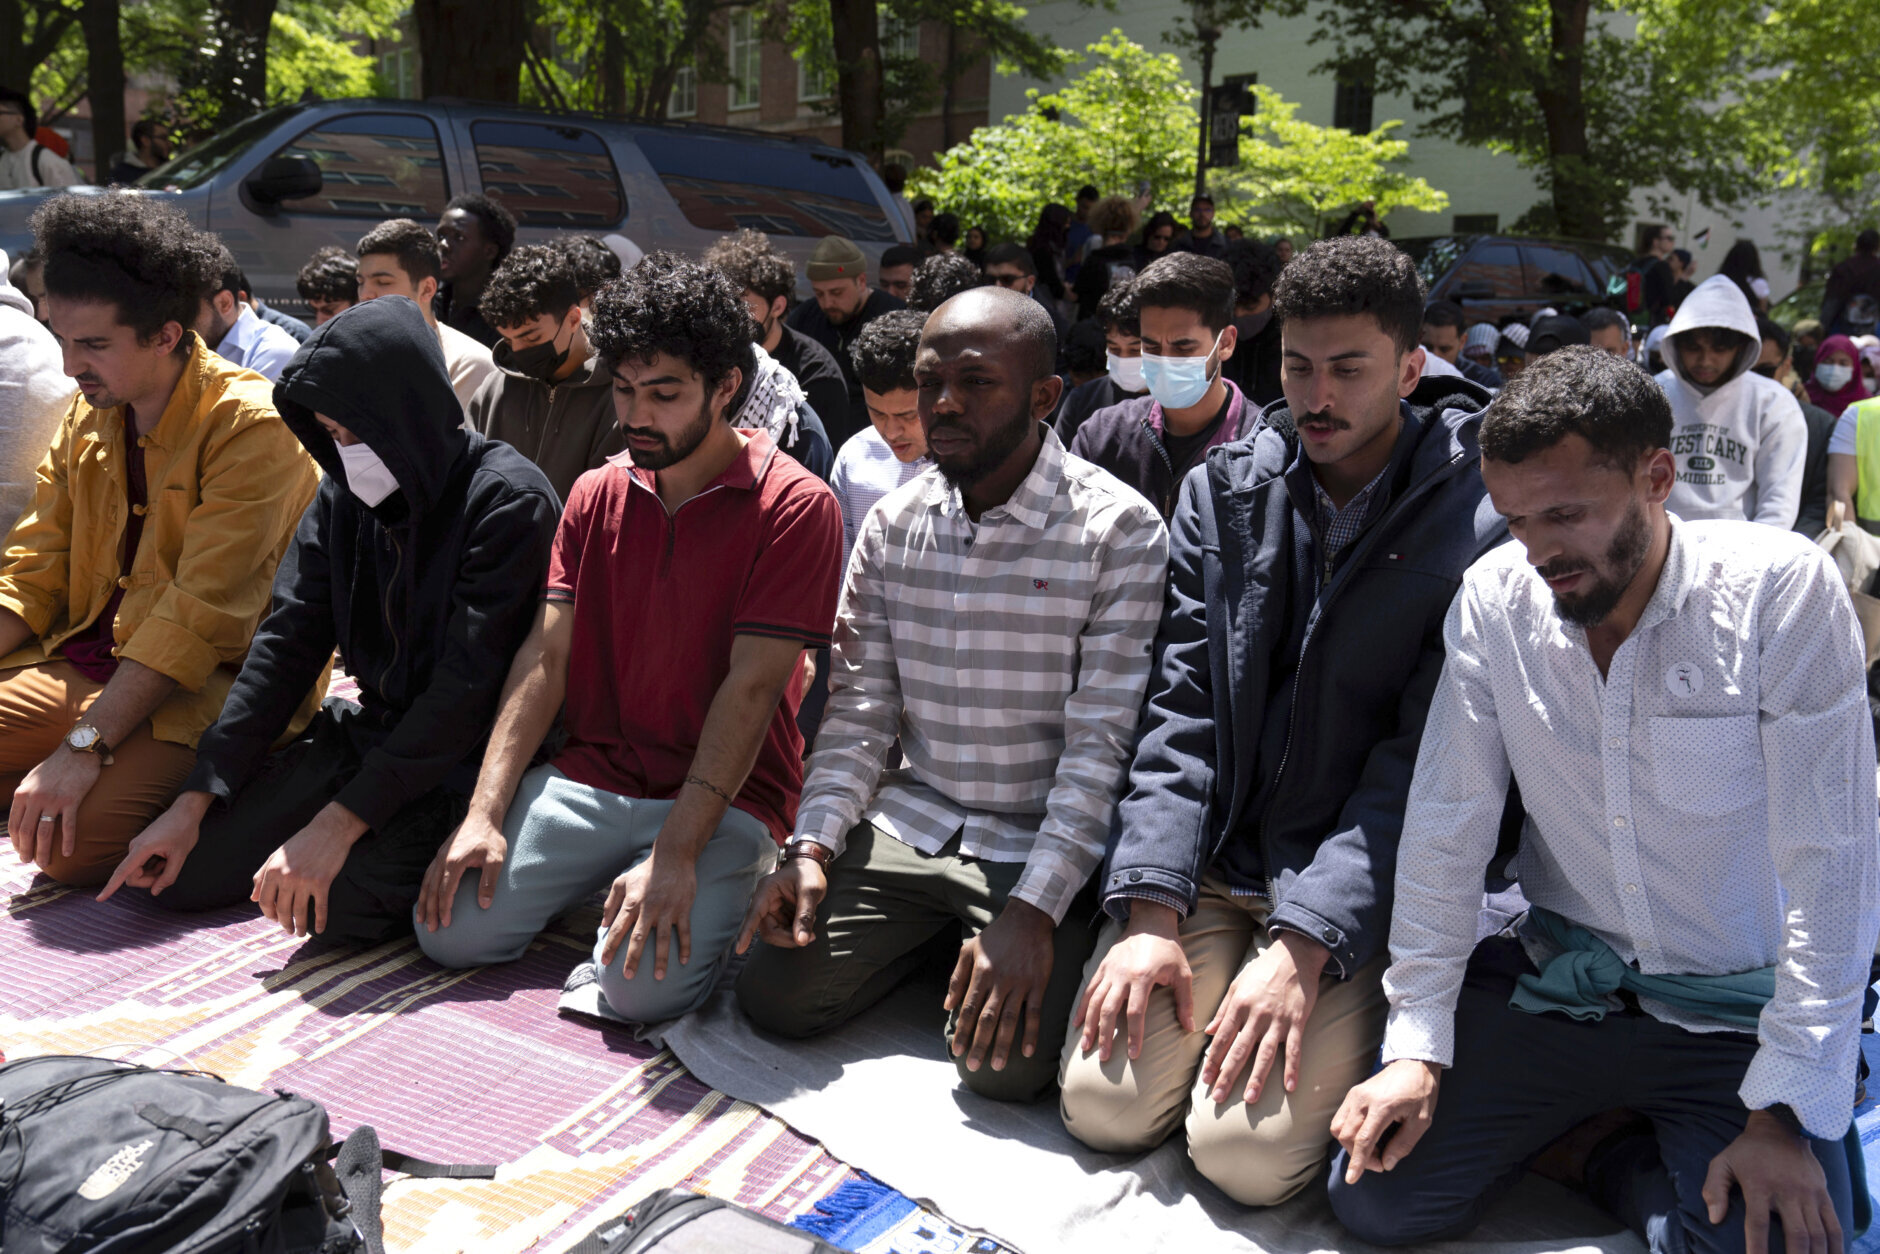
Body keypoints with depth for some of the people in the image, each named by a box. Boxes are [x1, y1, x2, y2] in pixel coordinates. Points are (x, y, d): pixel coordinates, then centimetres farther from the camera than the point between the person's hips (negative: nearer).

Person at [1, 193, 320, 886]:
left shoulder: (252, 426, -16)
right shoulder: (85, 417, 10)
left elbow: (202, 614, -22)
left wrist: (85, 746, -26)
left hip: (213, 681, -7)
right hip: (90, 663, 7)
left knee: (73, 841, -27)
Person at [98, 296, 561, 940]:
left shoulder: (508, 500, -19)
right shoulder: (344, 493, 4)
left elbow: (468, 689, -23)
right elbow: (286, 642, 3)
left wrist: (339, 822, -27)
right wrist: (195, 800, -4)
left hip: (465, 759, -7)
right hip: (371, 729, 7)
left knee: (339, 899, -29)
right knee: (179, 872, -1)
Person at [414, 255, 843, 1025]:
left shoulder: (793, 507, -10)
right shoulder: (596, 495, 9)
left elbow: (750, 690, -16)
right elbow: (545, 657, 3)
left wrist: (674, 854, -23)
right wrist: (484, 814, -8)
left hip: (724, 800, -5)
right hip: (590, 778, 5)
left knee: (645, 986, -25)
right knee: (451, 929, -11)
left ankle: (704, 903, 7)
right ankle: (596, 889, 15)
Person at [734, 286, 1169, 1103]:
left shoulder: (1120, 531, -12)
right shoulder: (892, 525, 4)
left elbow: (1102, 744, -16)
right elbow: (858, 710, 6)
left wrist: (1034, 910, -23)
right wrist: (813, 845, -9)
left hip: (1042, 844, -4)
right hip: (910, 822, 5)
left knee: (1003, 1062, -22)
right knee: (773, 996, -8)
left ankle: (1006, 953, 12)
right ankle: (937, 935, 17)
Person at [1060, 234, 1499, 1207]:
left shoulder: (1476, 524, -8)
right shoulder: (1221, 494, 5)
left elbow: (1424, 762, -12)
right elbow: (1179, 711, 0)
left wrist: (1303, 946, -20)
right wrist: (1151, 911, -9)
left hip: (1356, 891, -3)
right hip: (1209, 865, 4)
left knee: (1246, 1149, -16)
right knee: (1102, 1104, -10)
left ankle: (1337, 1036, 13)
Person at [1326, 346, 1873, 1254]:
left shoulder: (1783, 590, -16)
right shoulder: (1493, 599, -7)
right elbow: (1445, 829, -3)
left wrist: (1787, 1112, -17)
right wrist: (1417, 1043, -5)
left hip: (1740, 1011, -2)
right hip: (1556, 982, 3)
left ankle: (1627, 1166, 8)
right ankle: (1582, 1117, 18)